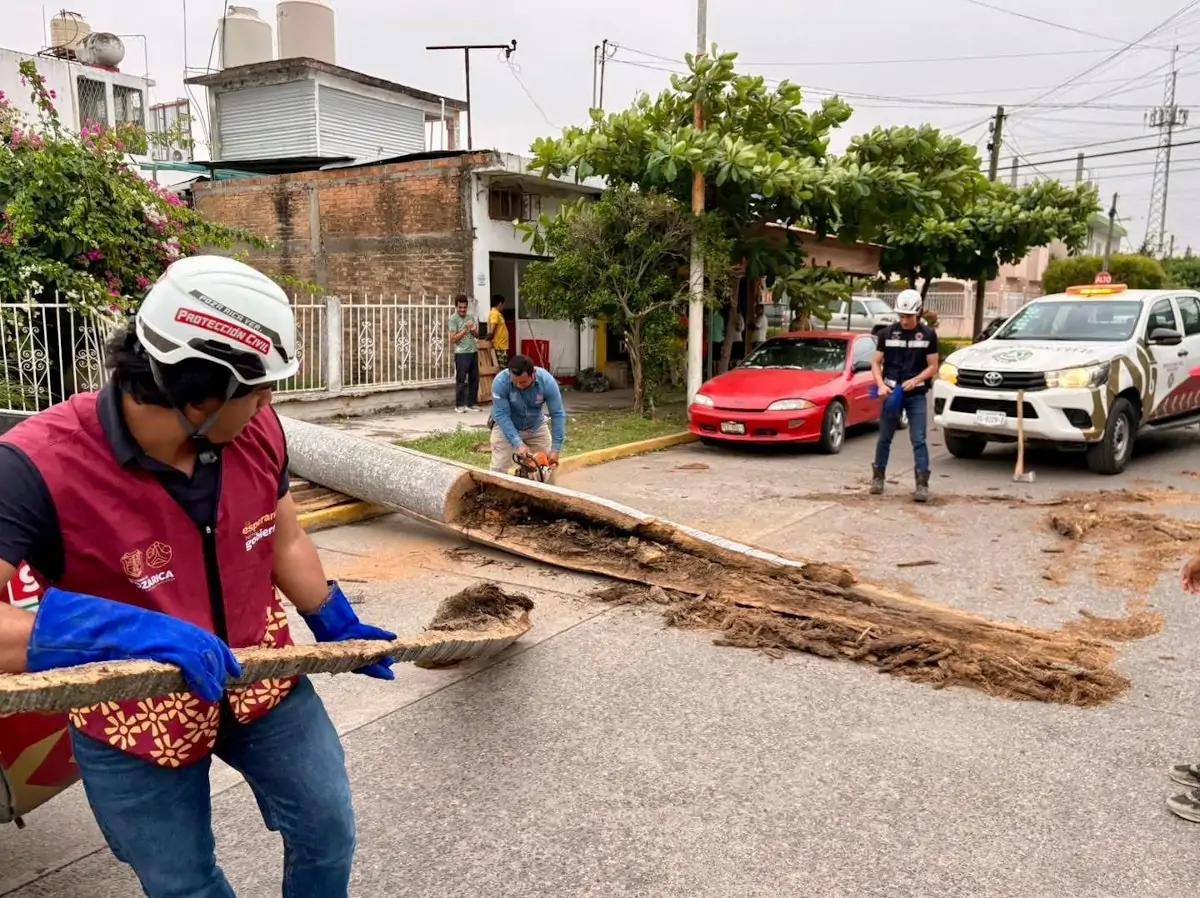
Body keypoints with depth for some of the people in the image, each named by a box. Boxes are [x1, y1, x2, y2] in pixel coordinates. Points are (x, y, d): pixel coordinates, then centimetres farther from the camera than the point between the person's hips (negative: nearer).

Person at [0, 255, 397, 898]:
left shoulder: (257, 431, -14)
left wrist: (339, 629, 11)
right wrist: (122, 632, -47)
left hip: (264, 681, 4)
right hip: (134, 721, -3)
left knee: (328, 832, 18)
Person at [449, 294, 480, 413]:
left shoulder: (471, 316, 10)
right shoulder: (453, 319, -7)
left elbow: (477, 334, 17)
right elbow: (453, 339, -12)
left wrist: (474, 330, -5)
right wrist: (466, 330, -17)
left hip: (473, 352, 6)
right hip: (461, 354, -6)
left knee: (474, 379, 9)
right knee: (461, 380, -1)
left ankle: (472, 403, 17)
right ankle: (459, 405, 7)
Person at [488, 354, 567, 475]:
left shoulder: (547, 381, -28)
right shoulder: (500, 382, -32)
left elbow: (558, 414, -23)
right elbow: (501, 415, -30)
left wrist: (555, 449, -27)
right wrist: (518, 444, -38)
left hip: (536, 426, 2)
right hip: (505, 427, -2)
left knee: (549, 464, 3)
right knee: (499, 470, -9)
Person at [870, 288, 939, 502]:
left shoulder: (928, 335, -1)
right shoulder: (887, 333, 1)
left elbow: (932, 367, 1)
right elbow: (876, 363, 4)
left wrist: (915, 380, -17)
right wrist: (881, 385, -12)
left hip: (916, 395, -1)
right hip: (892, 393, 2)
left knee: (919, 440, -6)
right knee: (884, 438, 10)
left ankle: (922, 484, -6)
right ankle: (878, 477, 23)